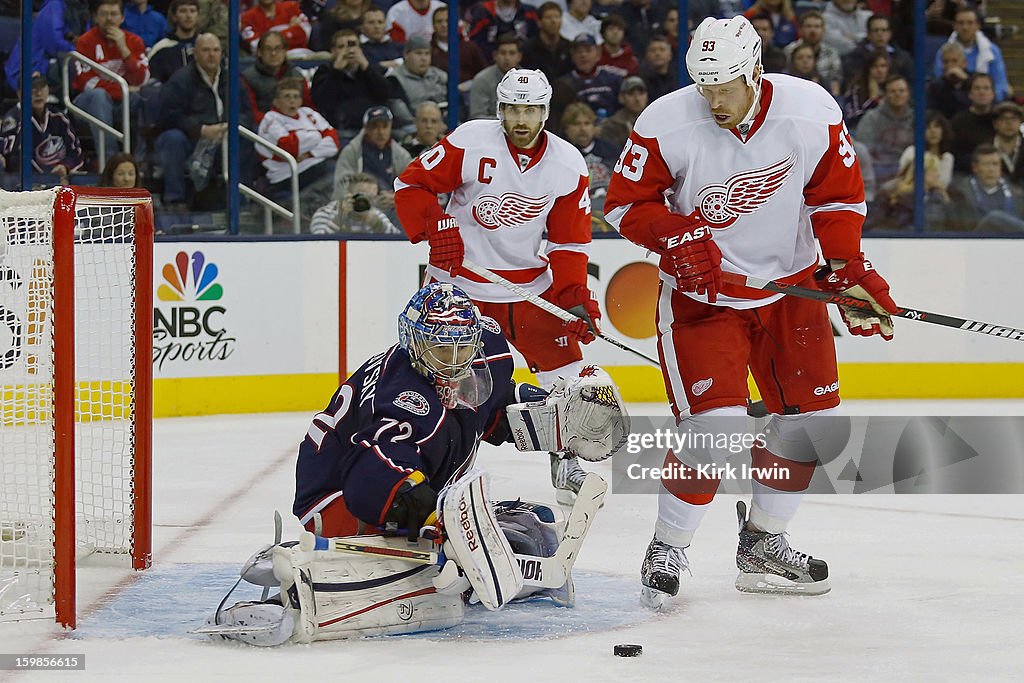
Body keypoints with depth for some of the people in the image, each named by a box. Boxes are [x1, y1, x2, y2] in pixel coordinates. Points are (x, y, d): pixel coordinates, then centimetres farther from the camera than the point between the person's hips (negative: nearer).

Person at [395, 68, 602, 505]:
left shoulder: (568, 165, -4)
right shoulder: (469, 142, -14)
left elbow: (569, 240, 1)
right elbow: (411, 184, -8)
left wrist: (574, 295, -11)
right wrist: (434, 227, -23)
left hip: (530, 282, 3)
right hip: (460, 281, -3)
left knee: (564, 363, 2)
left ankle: (567, 461, 19)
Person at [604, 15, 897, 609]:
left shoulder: (812, 112, -15)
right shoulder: (667, 124, -20)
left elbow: (836, 195, -2)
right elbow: (625, 203, -9)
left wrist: (847, 268, -10)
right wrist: (679, 236, -24)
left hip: (790, 285, 4)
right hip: (702, 292, -4)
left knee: (811, 418, 8)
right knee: (715, 425, -16)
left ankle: (762, 543, 26)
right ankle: (668, 549, 5)